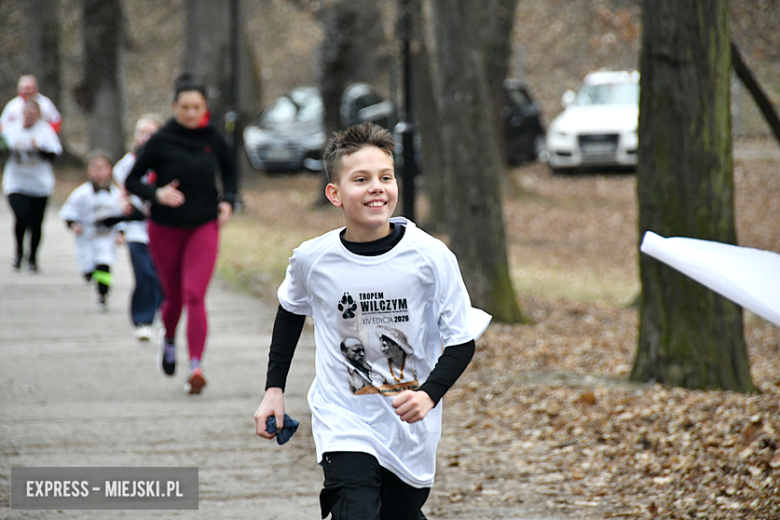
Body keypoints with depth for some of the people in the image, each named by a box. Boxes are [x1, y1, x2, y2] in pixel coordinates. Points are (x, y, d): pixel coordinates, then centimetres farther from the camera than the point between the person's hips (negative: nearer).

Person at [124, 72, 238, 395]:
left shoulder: (213, 140, -1)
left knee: (194, 296, -14)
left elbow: (229, 172, 18)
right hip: (165, 229, 0)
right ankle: (169, 340, 44)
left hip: (204, 227, 0)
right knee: (174, 297, 11)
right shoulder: (160, 142, -9)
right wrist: (156, 194, -21)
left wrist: (228, 200, 1)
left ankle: (195, 365, -20)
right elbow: (131, 181, -3)